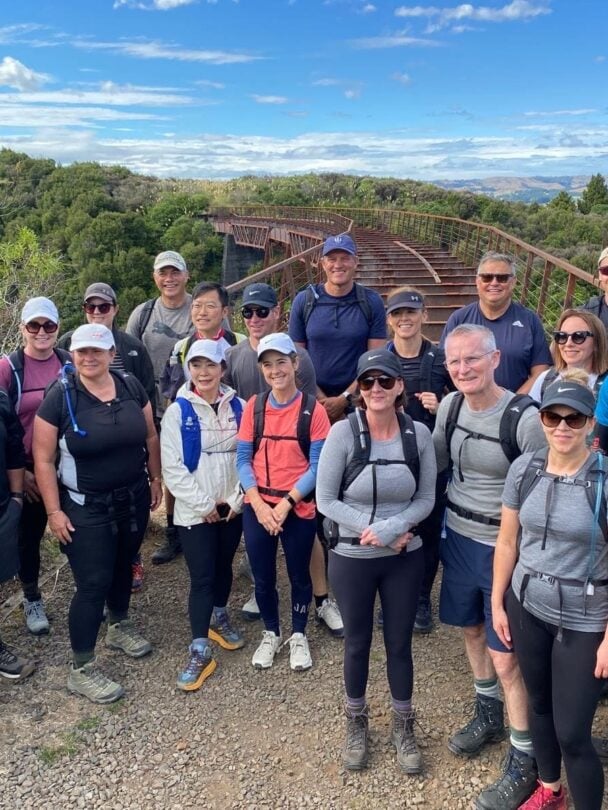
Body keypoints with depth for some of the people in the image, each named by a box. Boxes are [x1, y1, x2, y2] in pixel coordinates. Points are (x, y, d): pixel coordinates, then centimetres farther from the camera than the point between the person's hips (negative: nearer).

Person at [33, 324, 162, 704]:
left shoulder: (131, 386, -3)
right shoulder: (60, 396, -14)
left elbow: (150, 436, 9)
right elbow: (44, 460, -12)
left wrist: (156, 478, 9)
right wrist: (54, 510, -13)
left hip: (133, 499, 5)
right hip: (86, 508, -4)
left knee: (123, 566, 21)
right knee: (93, 583, -3)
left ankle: (119, 627, 46)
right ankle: (82, 669, 12)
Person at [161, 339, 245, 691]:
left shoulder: (239, 407, 0)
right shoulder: (178, 412, -6)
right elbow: (172, 467, -10)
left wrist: (237, 499, -6)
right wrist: (204, 505, -12)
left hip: (233, 508, 3)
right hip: (195, 511, -3)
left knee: (224, 567, 17)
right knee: (202, 577, -3)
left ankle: (219, 619, 41)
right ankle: (200, 652, 6)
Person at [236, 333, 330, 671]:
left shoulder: (313, 410, -9)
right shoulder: (254, 407, 0)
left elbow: (317, 466, -10)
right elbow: (243, 458, 0)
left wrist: (286, 503, -16)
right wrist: (258, 503, -12)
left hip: (299, 509, -2)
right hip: (257, 508, 3)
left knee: (299, 575, 13)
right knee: (263, 577, 14)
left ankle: (299, 636, 36)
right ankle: (271, 634, 38)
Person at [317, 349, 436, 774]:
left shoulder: (419, 433, -9)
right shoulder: (343, 432, -15)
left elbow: (426, 499, -1)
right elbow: (326, 500, -11)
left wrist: (392, 529, -17)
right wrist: (371, 528, -19)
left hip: (406, 557, 1)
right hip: (352, 558, -1)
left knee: (400, 642, 15)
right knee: (357, 643, 16)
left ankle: (404, 727, 38)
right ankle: (357, 724, 41)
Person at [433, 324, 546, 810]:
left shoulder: (525, 418, -23)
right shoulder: (450, 406, -4)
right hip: (458, 537, 7)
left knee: (505, 656, 1)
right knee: (471, 629, 23)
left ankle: (523, 760, 24)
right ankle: (489, 715, 49)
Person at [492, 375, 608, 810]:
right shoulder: (524, 469, -5)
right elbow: (507, 542, 3)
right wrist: (497, 602, 6)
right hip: (527, 607, 4)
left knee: (572, 733, 2)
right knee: (540, 704, 22)